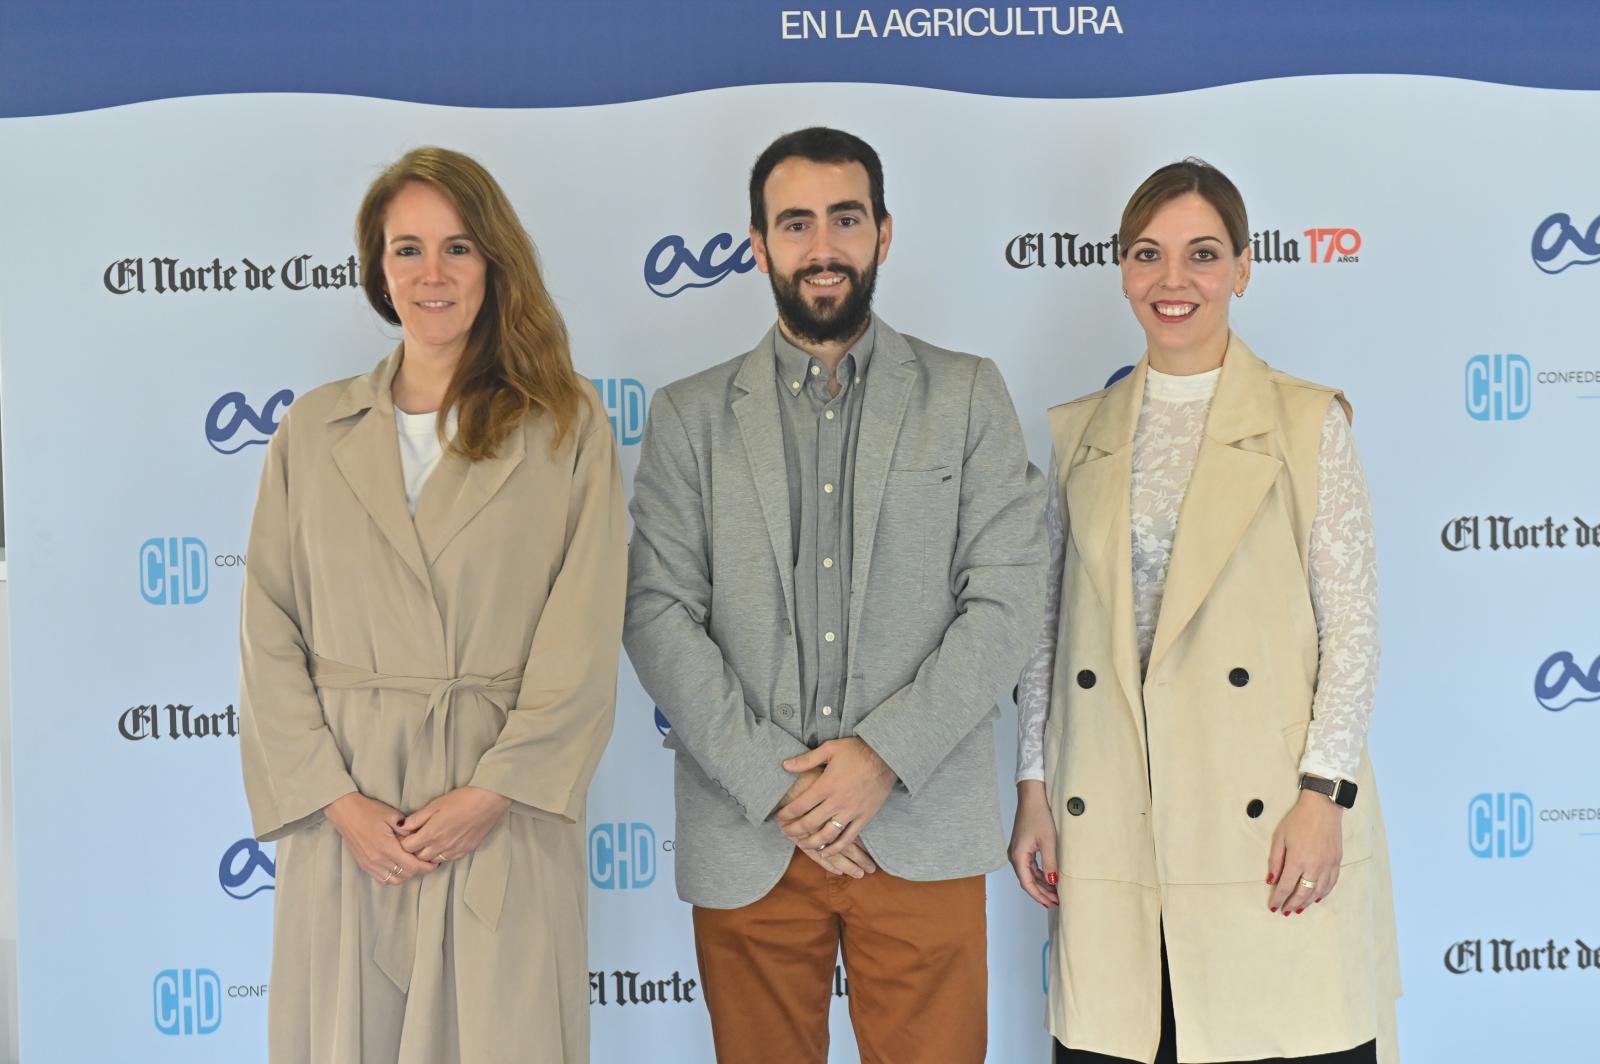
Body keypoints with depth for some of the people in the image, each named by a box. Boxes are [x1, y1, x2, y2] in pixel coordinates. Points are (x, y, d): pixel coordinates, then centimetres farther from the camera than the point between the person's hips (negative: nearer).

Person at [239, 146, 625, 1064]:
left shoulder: (568, 426, 3)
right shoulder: (314, 430, 9)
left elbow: (585, 638, -4)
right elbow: (270, 637, 4)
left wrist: (493, 792, -12)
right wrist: (337, 800, -7)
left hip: (505, 815, -2)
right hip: (347, 817, 2)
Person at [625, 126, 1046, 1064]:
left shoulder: (968, 396, 7)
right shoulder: (690, 416, 8)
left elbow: (1009, 599, -1)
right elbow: (659, 616, 0)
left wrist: (885, 755, -12)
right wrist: (772, 781, -10)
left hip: (922, 831, 0)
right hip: (747, 839, 1)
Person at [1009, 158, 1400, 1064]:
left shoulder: (1308, 421, 3)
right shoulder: (1078, 433, 12)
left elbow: (1353, 622, -1)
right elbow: (1047, 625, 12)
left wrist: (1323, 793, -9)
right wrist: (1035, 788, 7)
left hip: (1270, 823, -2)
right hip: (1112, 828, 3)